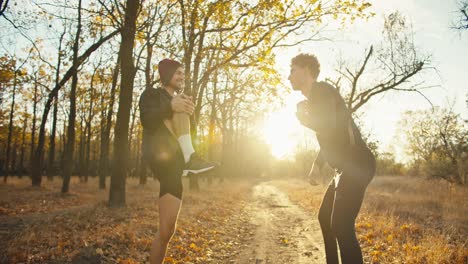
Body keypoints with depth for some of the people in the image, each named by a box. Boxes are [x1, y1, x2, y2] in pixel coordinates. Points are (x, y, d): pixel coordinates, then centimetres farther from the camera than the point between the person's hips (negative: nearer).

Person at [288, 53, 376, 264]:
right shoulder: (314, 98, 20)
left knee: (341, 225, -17)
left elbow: (329, 127, -27)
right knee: (325, 217, 19)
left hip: (357, 166, -11)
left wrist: (303, 119, -8)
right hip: (347, 168, 11)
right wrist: (318, 164, 20)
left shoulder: (322, 91, -10)